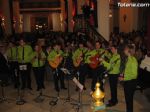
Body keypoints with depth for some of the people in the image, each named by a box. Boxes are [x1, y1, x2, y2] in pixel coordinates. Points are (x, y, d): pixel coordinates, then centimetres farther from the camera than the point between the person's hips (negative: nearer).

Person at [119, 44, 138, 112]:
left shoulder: (133, 60, -22)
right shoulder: (128, 59, 3)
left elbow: (134, 75, -22)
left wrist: (124, 78, -18)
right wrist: (123, 74, 5)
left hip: (131, 82, -8)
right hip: (126, 81, 8)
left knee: (129, 99, 6)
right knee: (127, 98, 21)